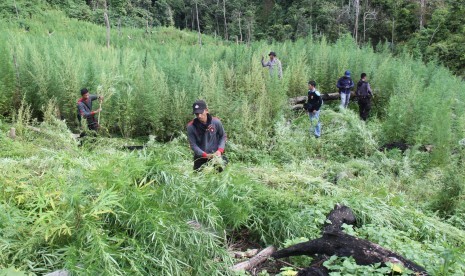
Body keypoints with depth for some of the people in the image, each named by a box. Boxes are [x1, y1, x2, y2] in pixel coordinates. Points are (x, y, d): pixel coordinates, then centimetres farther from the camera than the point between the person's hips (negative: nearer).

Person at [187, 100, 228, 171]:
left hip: (215, 155, 0)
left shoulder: (216, 122, -12)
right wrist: (205, 155, -24)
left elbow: (223, 136, 2)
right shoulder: (191, 126, -15)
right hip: (200, 157, 0)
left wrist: (220, 150, -13)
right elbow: (193, 145, -12)